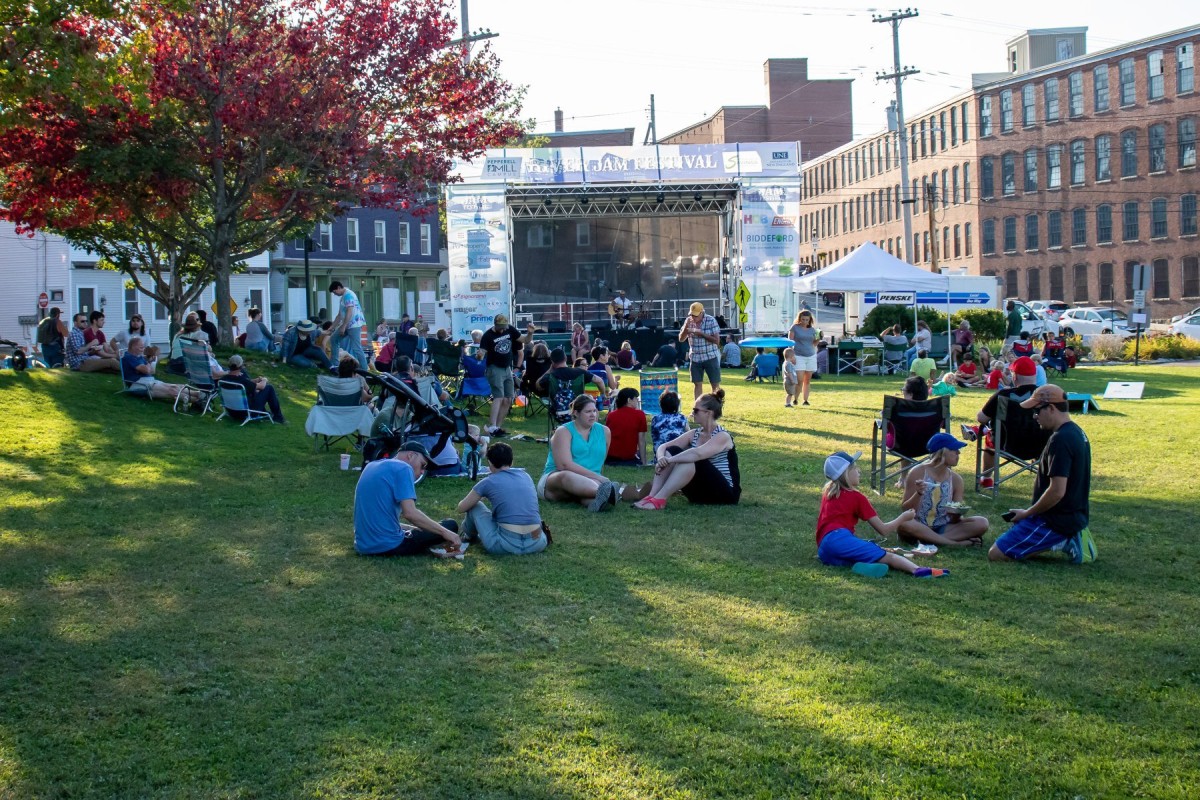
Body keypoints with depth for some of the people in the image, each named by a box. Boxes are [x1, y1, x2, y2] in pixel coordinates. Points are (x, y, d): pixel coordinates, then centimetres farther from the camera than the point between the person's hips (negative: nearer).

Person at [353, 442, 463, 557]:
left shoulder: (371, 466, 17)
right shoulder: (402, 468, -9)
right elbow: (410, 513, -22)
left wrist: (411, 528, 23)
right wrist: (445, 533, -16)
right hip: (388, 547, -9)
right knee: (451, 526, 6)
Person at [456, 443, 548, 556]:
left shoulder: (489, 482, 2)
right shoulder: (525, 476, 14)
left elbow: (461, 508, 14)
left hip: (507, 546, -5)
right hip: (537, 545, 5)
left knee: (474, 506, 22)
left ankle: (469, 535, 44)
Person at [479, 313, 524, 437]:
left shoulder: (510, 330, 1)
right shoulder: (487, 336, -13)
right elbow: (482, 354, -19)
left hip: (507, 368, 6)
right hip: (495, 369, -6)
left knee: (508, 400, 4)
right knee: (499, 397, -21)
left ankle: (497, 427, 12)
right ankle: (492, 428, -27)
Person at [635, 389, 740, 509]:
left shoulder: (722, 436, -15)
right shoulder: (694, 434, 7)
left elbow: (697, 454, -33)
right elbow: (663, 447, 0)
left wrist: (669, 460, -31)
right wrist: (661, 458, -22)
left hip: (725, 493, -7)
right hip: (700, 491, 7)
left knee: (691, 460, -31)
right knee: (672, 451, -9)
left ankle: (659, 499, -35)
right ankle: (651, 496, -23)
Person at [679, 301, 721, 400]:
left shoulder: (711, 321, -10)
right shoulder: (688, 321, 2)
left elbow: (717, 340, -13)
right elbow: (681, 339, 3)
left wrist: (701, 334, -22)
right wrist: (686, 326, -14)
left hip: (711, 357, -4)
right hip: (695, 358, 4)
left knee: (715, 385, 0)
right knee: (697, 384, 5)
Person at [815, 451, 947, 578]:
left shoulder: (828, 491, 26)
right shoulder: (857, 497, 8)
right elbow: (883, 530, 11)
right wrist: (903, 517, 24)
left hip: (823, 551, 7)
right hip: (838, 539, -7)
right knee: (888, 557, -19)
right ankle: (918, 570, -46)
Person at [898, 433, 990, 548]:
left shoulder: (956, 479, 4)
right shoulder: (918, 473, -6)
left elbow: (955, 520, 5)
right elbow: (905, 509, -6)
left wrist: (957, 514, -18)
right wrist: (918, 494, -23)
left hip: (943, 528, 4)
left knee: (982, 523, -16)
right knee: (903, 523, -39)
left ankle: (927, 539, -22)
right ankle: (955, 543, -26)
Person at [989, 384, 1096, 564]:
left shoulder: (1060, 440, -23)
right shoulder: (1077, 432, 9)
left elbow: (1057, 491, -28)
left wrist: (1027, 513, -13)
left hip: (1057, 521, -10)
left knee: (996, 554, -10)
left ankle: (1061, 542, -8)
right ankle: (1068, 539, 10)